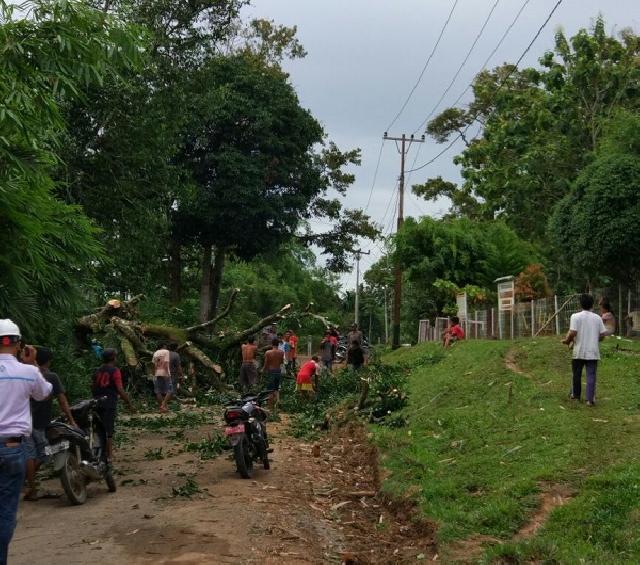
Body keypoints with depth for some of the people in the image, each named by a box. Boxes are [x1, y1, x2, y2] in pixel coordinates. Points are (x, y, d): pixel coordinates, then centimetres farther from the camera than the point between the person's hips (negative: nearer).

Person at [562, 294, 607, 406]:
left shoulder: (575, 316, -8)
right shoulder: (597, 318, 2)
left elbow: (573, 332, -17)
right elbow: (603, 334, 2)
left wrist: (567, 340, 1)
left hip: (579, 352, -1)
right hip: (593, 352, 1)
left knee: (577, 374, 15)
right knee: (591, 375, 1)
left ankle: (576, 395, 29)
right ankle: (590, 399, -5)